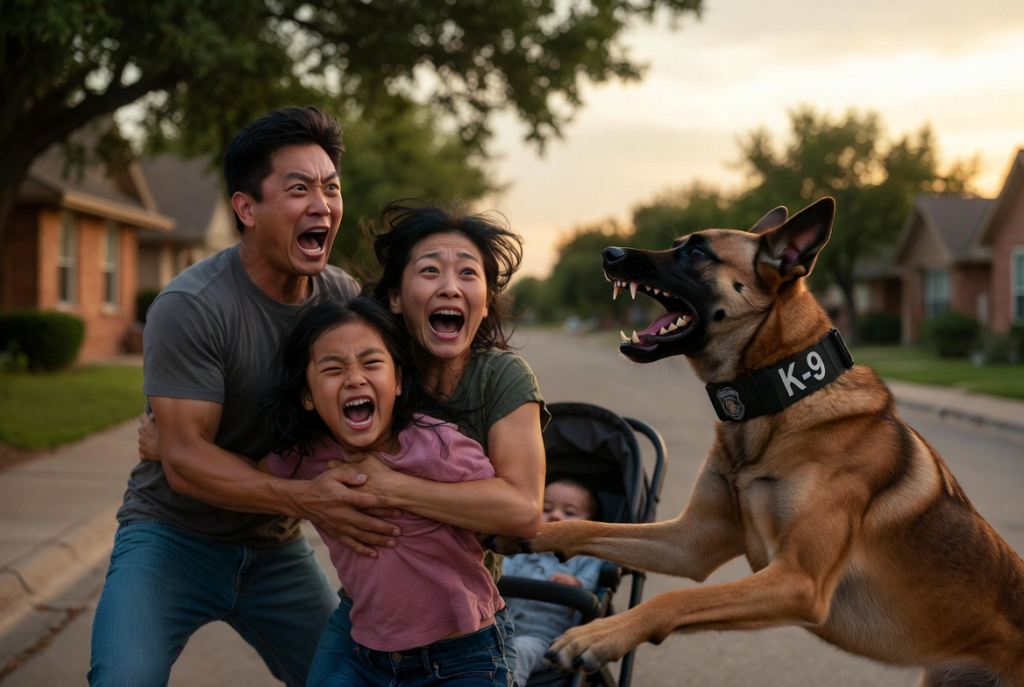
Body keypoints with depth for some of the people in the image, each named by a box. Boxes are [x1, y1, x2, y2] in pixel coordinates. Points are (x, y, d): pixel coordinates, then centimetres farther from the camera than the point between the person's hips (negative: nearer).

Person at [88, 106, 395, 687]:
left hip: (277, 549, 5)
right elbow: (184, 459, -25)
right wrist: (303, 498, -37)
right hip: (174, 535, -5)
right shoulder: (190, 306, -21)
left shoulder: (346, 297, -4)